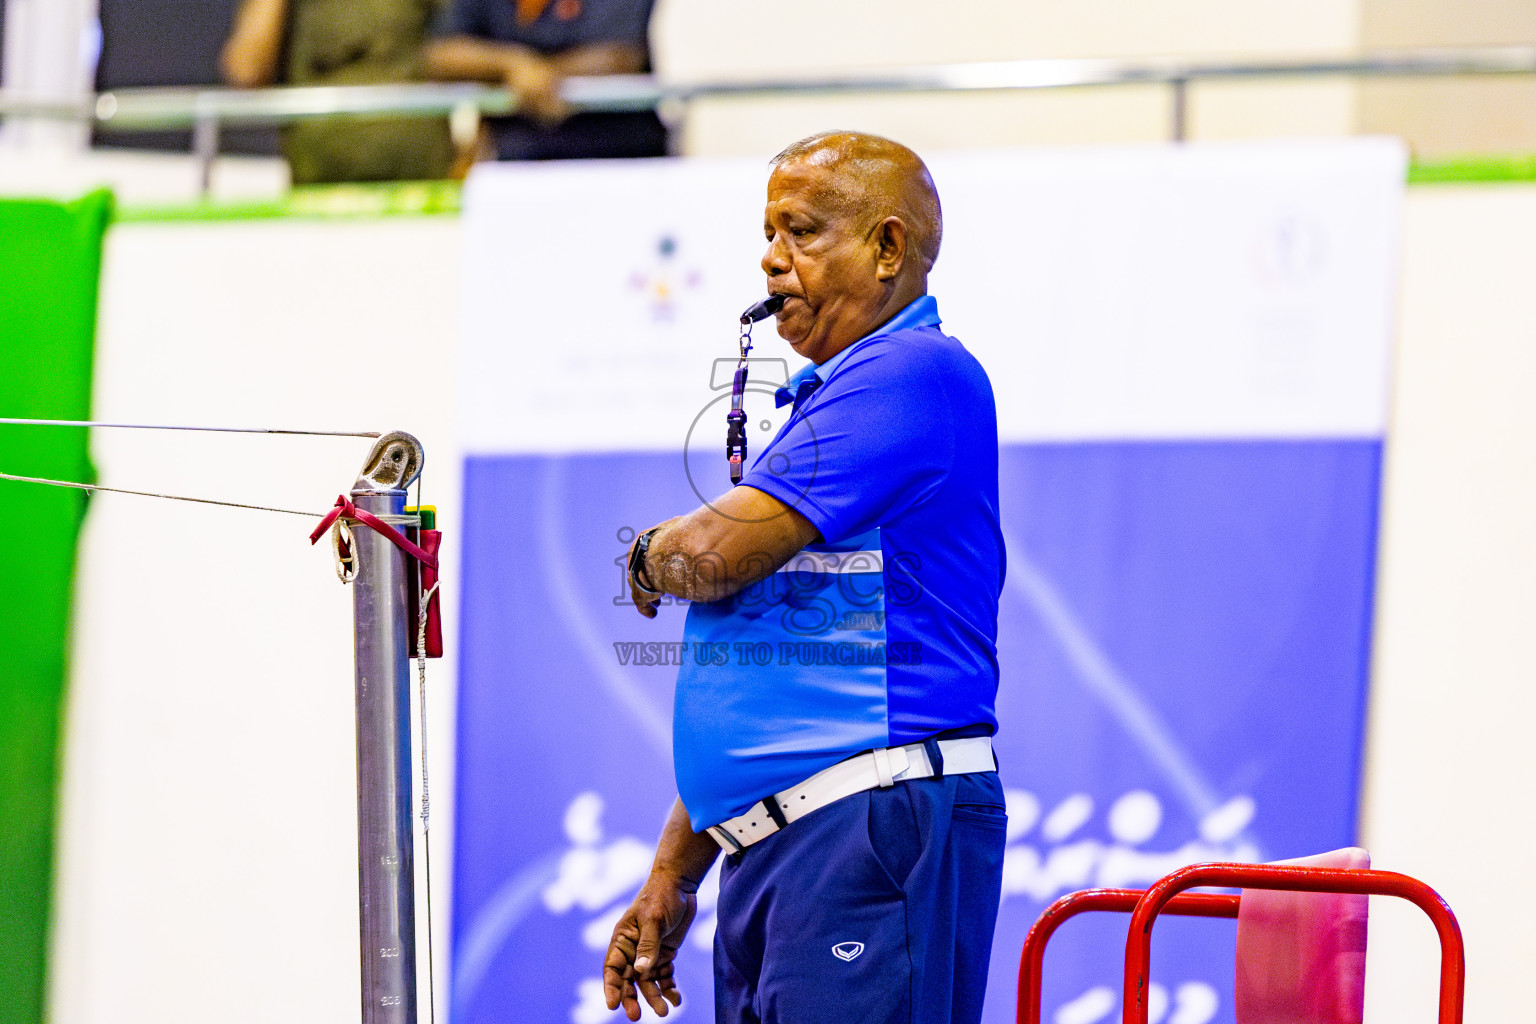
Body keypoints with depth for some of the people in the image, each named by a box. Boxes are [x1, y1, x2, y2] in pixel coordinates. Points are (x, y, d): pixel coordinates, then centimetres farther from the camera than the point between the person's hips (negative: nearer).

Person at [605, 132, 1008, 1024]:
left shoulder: (914, 376, -10)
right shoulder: (829, 398, 24)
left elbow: (713, 555, -16)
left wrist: (651, 556, 8)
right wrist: (673, 875, 24)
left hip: (874, 834, -10)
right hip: (777, 851, 10)